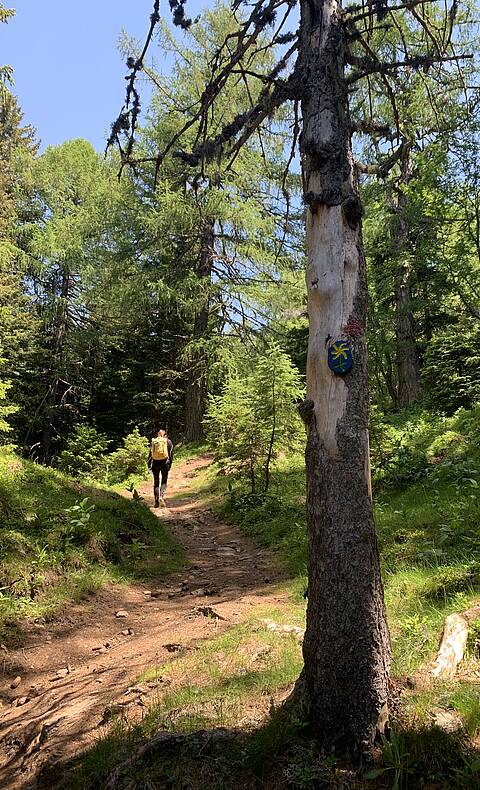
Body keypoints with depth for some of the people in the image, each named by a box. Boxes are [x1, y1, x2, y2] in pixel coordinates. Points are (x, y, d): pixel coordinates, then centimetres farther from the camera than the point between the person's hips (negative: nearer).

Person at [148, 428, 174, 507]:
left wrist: (149, 465, 7)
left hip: (155, 463, 1)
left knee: (156, 482, 11)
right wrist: (170, 464, 9)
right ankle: (161, 496, -16)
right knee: (164, 482, 7)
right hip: (165, 463, -1)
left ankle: (157, 501, 9)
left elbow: (150, 454, 4)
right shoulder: (168, 441, 4)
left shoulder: (153, 442, 6)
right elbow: (171, 454, 2)